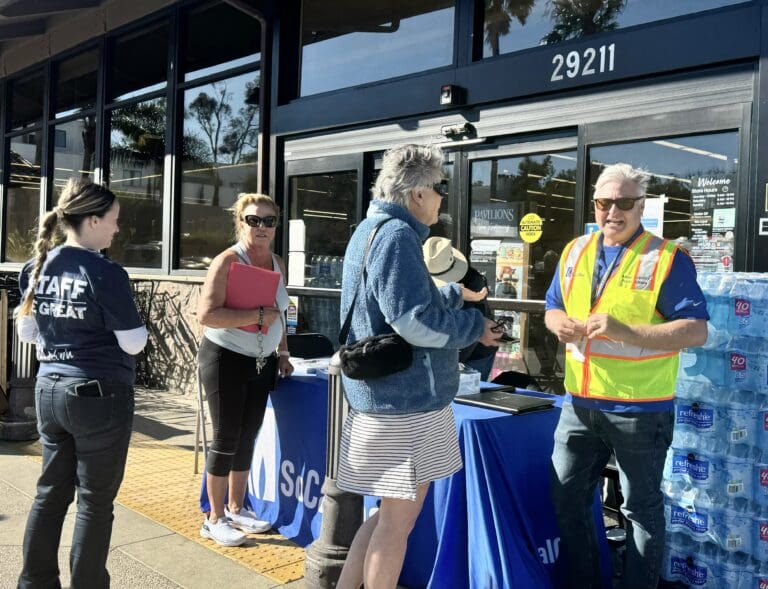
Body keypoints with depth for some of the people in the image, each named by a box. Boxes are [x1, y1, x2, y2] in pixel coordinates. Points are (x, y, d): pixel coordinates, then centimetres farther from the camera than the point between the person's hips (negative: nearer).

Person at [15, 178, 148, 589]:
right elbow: (133, 343, -14)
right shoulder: (105, 273, -17)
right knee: (96, 500, 6)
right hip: (100, 395, -7)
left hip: (49, 390, 7)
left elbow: (26, 331, 12)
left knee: (51, 491, 18)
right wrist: (138, 329, 6)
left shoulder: (35, 268, 3)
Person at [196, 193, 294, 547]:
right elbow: (206, 314, -24)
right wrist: (258, 316, -25)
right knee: (226, 439, 0)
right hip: (226, 358, -7)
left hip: (261, 361, 7)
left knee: (248, 437, 14)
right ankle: (215, 519, 14)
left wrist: (283, 353, 14)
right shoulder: (227, 261, -14)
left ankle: (236, 509, 29)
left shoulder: (277, 263, 8)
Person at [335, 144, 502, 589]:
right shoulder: (396, 235, -18)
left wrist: (458, 294, 21)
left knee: (391, 513, 20)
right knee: (399, 519, 4)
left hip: (393, 395, 10)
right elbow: (416, 323, -25)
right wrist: (475, 325, -10)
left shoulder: (374, 229, 15)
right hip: (405, 400, -10)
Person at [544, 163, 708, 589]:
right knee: (566, 497, 14)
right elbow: (553, 309, 18)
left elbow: (696, 330, -15)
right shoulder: (574, 253, 9)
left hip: (640, 409, -6)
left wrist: (627, 332, -26)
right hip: (579, 403, 6)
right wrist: (560, 324, -7)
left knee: (641, 508, 10)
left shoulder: (667, 258, -9)